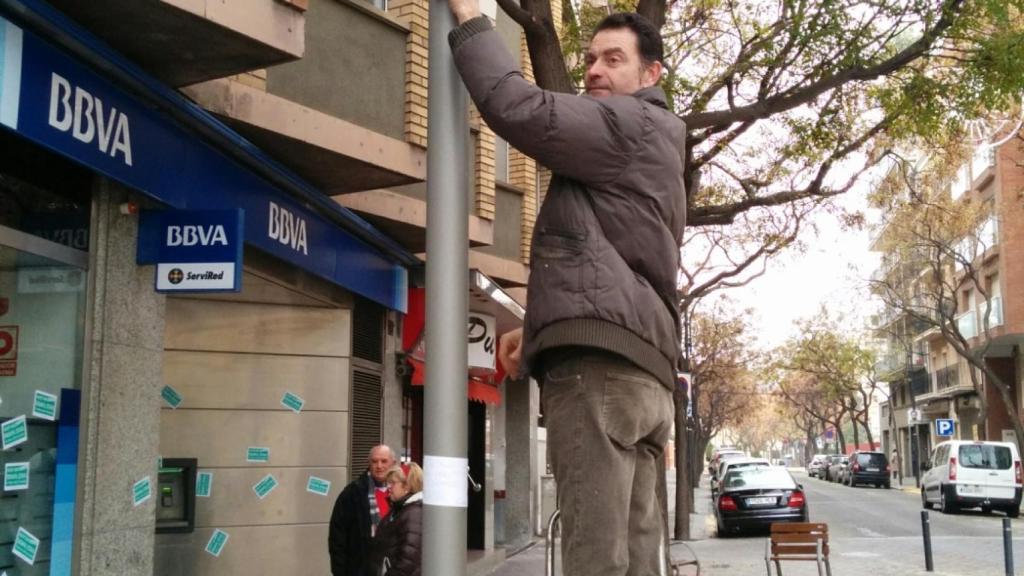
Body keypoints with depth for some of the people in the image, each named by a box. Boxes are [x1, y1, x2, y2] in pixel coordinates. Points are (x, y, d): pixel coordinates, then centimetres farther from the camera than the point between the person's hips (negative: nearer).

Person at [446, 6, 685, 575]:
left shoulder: (630, 124, 3)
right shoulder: (650, 148, 33)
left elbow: (518, 108, -11)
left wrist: (470, 18, 2)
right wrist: (541, 326, 26)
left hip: (599, 362, -10)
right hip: (642, 369, 11)